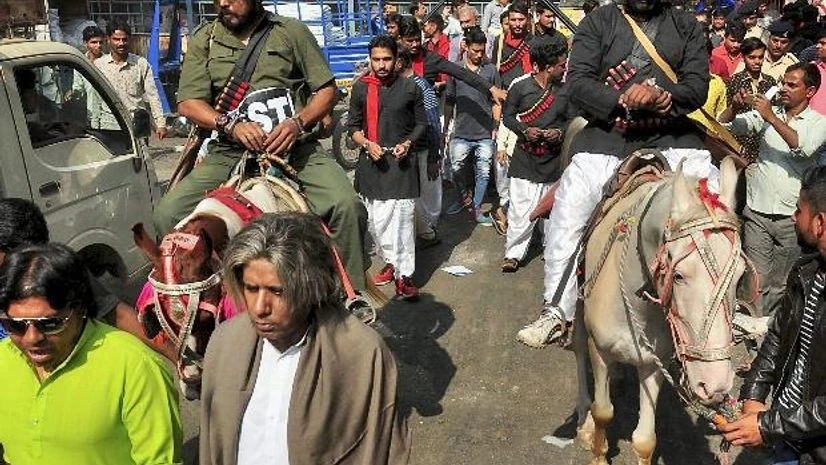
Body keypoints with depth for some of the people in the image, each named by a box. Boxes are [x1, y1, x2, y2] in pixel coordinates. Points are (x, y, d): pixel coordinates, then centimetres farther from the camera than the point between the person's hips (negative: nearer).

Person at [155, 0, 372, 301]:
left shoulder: (292, 31, 9)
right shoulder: (204, 40, 12)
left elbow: (327, 90, 7)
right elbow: (188, 103, 5)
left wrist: (297, 123, -12)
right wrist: (232, 125, -14)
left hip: (295, 148, -1)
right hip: (229, 152, 2)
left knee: (347, 206, -27)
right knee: (168, 214, -19)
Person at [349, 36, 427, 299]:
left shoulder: (410, 88, 2)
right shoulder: (361, 88, 5)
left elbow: (421, 124, 10)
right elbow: (353, 126, 10)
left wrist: (407, 144, -8)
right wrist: (367, 144, -9)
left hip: (401, 161, -2)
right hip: (372, 162, 2)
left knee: (403, 218, -6)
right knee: (377, 219, 7)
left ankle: (404, 276, -1)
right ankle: (391, 262, 27)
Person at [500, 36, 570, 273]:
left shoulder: (564, 91, 3)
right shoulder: (520, 87, -5)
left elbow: (569, 120, 12)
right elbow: (508, 117, 3)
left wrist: (560, 132, -9)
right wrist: (525, 130, -14)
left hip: (554, 159, 3)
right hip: (525, 157, -3)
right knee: (521, 209, -4)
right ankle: (513, 253, 9)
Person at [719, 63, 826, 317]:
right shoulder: (767, 113, 8)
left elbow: (804, 148, -18)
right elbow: (724, 126, 4)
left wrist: (772, 117, -19)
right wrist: (734, 107, -15)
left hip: (791, 216, -1)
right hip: (757, 211, 1)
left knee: (781, 285, 6)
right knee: (757, 280, 0)